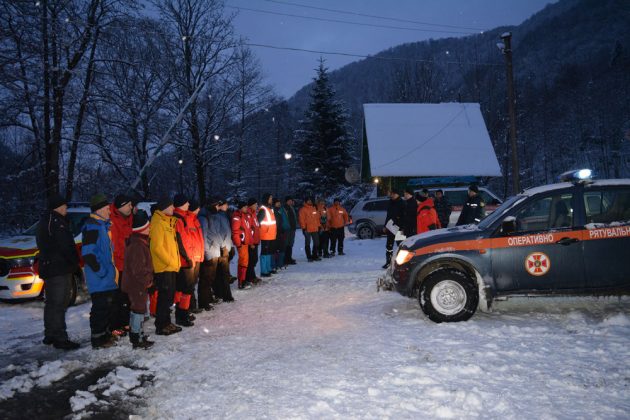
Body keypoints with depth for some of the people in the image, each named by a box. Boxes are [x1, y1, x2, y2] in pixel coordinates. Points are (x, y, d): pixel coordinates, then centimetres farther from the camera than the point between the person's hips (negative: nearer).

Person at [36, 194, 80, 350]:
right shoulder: (56, 222, -15)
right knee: (59, 304, -9)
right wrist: (75, 264, -9)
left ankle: (50, 335, 26)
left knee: (51, 303, 17)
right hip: (60, 269, -11)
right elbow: (65, 246, -20)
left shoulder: (44, 221, 17)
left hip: (48, 268, 11)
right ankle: (60, 338, -8)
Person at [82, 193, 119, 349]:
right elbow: (87, 253, -23)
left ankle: (106, 334, 29)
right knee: (100, 308, -3)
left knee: (108, 306, 17)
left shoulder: (103, 225, 16)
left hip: (108, 279, 10)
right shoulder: (92, 227, -16)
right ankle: (98, 339, 5)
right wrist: (100, 271, -21)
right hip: (99, 281, -10)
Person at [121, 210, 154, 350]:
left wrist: (148, 279, 17)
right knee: (139, 309, -2)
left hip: (137, 284, 11)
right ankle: (137, 339, 5)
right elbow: (138, 269, -25)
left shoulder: (138, 241, 11)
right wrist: (147, 280, -14)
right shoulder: (137, 245, -23)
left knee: (137, 309, 18)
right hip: (137, 285, -11)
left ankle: (138, 335, 29)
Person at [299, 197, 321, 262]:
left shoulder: (314, 209, 14)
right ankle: (309, 257, 5)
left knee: (316, 243, 10)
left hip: (315, 229, 7)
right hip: (307, 229, -6)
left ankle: (314, 256, 20)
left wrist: (318, 226, 16)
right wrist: (303, 228, -14)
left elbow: (317, 218, 19)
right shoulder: (303, 209, -6)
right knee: (307, 243, 1)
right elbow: (301, 219, -10)